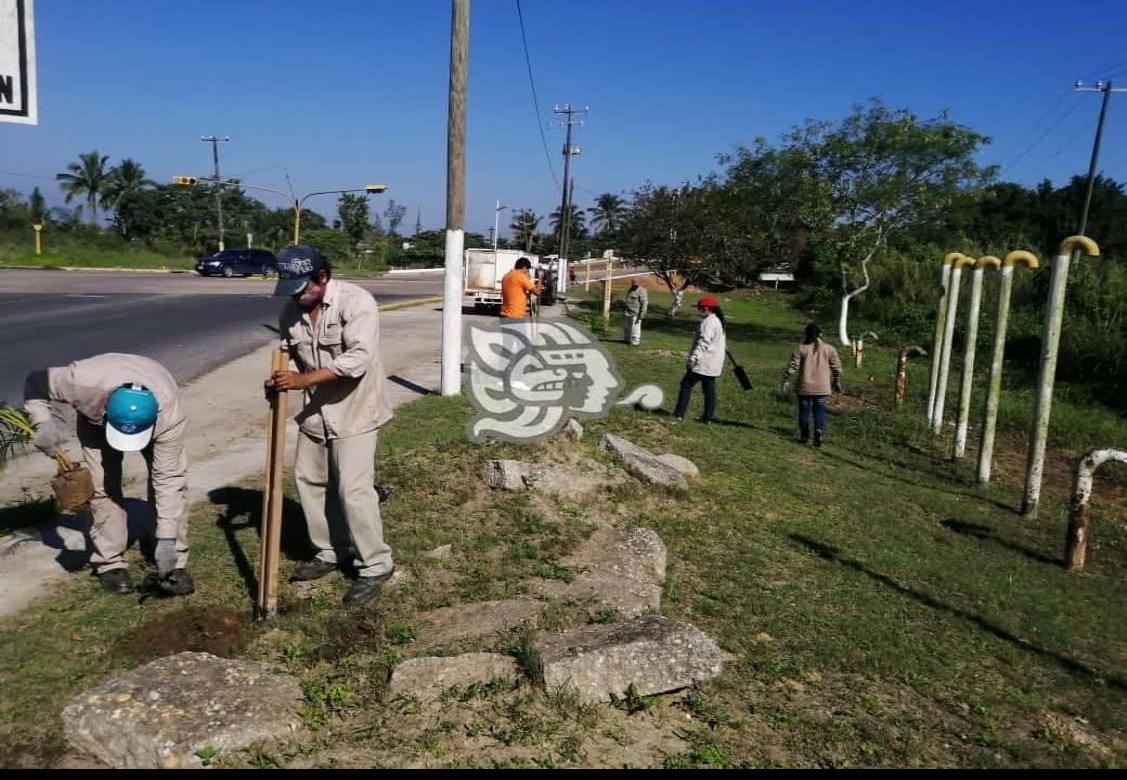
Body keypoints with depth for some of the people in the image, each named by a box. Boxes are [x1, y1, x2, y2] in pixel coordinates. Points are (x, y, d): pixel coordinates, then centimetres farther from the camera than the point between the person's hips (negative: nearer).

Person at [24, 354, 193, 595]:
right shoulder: (85, 383, -44)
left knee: (173, 479, -15)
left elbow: (168, 479, -36)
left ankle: (174, 564, -4)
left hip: (152, 421, 0)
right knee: (102, 485, -13)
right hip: (95, 417, 1)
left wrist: (167, 539, -38)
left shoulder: (172, 413, -43)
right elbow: (37, 381, -22)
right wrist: (43, 423, -38)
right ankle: (109, 562, 2)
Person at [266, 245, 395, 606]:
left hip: (354, 410, -8)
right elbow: (287, 353, 12)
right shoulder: (292, 310, 1)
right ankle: (328, 553, 31)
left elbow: (358, 358, -30)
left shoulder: (356, 302, -21)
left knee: (353, 490, -8)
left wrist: (303, 380, -33)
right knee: (308, 480, 14)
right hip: (316, 410, 8)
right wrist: (279, 380, -11)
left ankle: (376, 566, 7)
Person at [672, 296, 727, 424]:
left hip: (702, 364, -9)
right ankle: (708, 417, 13)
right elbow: (723, 343, 25)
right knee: (710, 389, 10)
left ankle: (679, 414, -3)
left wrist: (693, 359, -27)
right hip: (713, 365, 10)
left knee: (687, 385, -2)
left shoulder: (708, 323, -17)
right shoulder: (719, 321, 15)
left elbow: (703, 343, -24)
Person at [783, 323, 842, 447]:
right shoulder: (829, 349, 1)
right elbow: (837, 367, 5)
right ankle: (818, 431, -10)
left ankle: (804, 436, 17)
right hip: (822, 388, 1)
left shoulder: (801, 349, -5)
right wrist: (837, 382, 17)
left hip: (805, 387, -1)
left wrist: (786, 381, 1)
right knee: (819, 411, 9)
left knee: (804, 411, 11)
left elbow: (793, 367, -7)